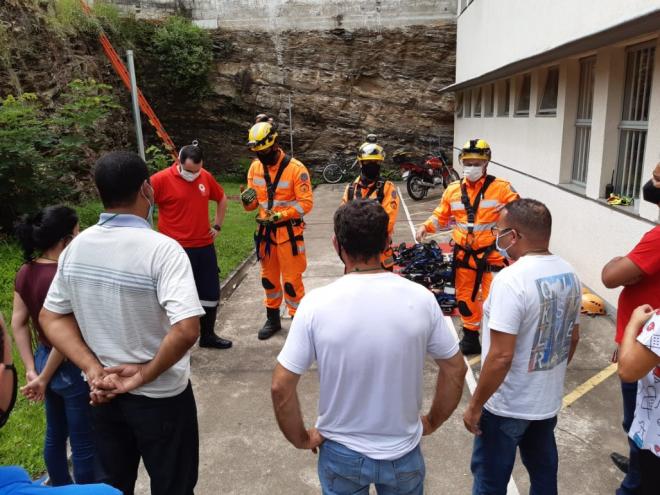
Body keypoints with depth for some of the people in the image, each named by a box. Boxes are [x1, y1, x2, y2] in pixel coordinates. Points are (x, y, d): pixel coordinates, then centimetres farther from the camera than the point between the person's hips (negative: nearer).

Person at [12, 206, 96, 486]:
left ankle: (59, 488, 45)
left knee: (55, 435, 25)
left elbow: (18, 323, 2)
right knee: (85, 444, 10)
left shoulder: (25, 272, -1)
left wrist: (31, 369, 3)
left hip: (43, 359, 8)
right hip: (71, 368, -8)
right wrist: (43, 378, -11)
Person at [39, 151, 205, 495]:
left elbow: (51, 317, 2)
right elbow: (187, 330, -34)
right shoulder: (162, 249, -25)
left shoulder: (76, 247, -5)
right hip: (160, 397, -5)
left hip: (103, 393, 6)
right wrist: (146, 373, -19)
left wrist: (93, 370, -7)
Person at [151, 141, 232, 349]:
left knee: (211, 294, 14)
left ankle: (208, 336, 33)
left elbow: (222, 199, 20)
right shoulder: (161, 179, -13)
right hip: (177, 250, -5)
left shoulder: (206, 177, 3)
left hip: (205, 247, 6)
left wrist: (218, 225, 14)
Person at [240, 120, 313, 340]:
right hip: (265, 231, 6)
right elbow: (254, 202, 8)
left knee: (291, 280, 0)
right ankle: (272, 319, 33)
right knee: (269, 278, 17)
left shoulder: (295, 169, -16)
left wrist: (280, 215, -24)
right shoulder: (255, 167, 2)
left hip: (288, 232, -6)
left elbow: (306, 203, -16)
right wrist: (247, 201, -16)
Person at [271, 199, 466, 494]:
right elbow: (455, 369, -5)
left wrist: (301, 439, -1)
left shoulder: (316, 304, -21)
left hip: (342, 453, -1)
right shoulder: (420, 299, -16)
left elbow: (281, 386, -17)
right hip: (403, 452, 1)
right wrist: (432, 422, 9)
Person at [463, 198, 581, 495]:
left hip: (507, 406, -7)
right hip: (549, 400, 8)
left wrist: (475, 406, -16)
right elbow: (573, 338, 10)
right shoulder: (568, 273, -2)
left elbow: (501, 357, -28)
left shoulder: (511, 279, -28)